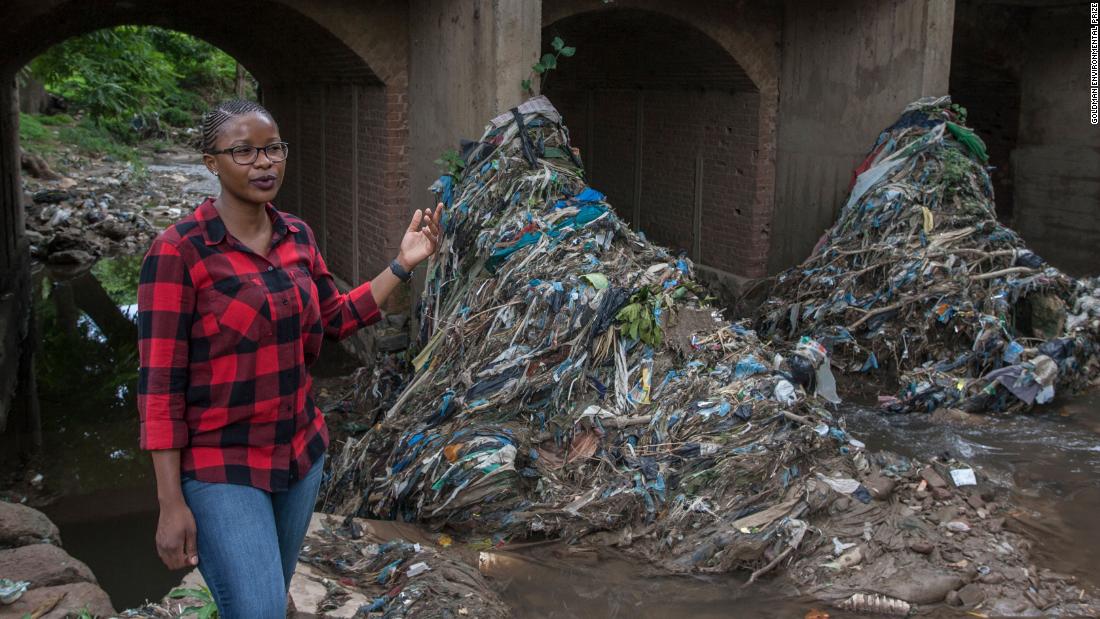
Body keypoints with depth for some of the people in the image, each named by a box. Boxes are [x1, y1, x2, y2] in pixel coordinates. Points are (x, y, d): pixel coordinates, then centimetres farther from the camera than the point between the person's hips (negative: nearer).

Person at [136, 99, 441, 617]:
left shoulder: (297, 236, 2)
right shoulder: (178, 251, -16)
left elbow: (336, 318, 16)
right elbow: (159, 383, -16)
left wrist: (403, 265, 6)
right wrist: (171, 503, -16)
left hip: (301, 452, 6)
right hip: (221, 467, -6)